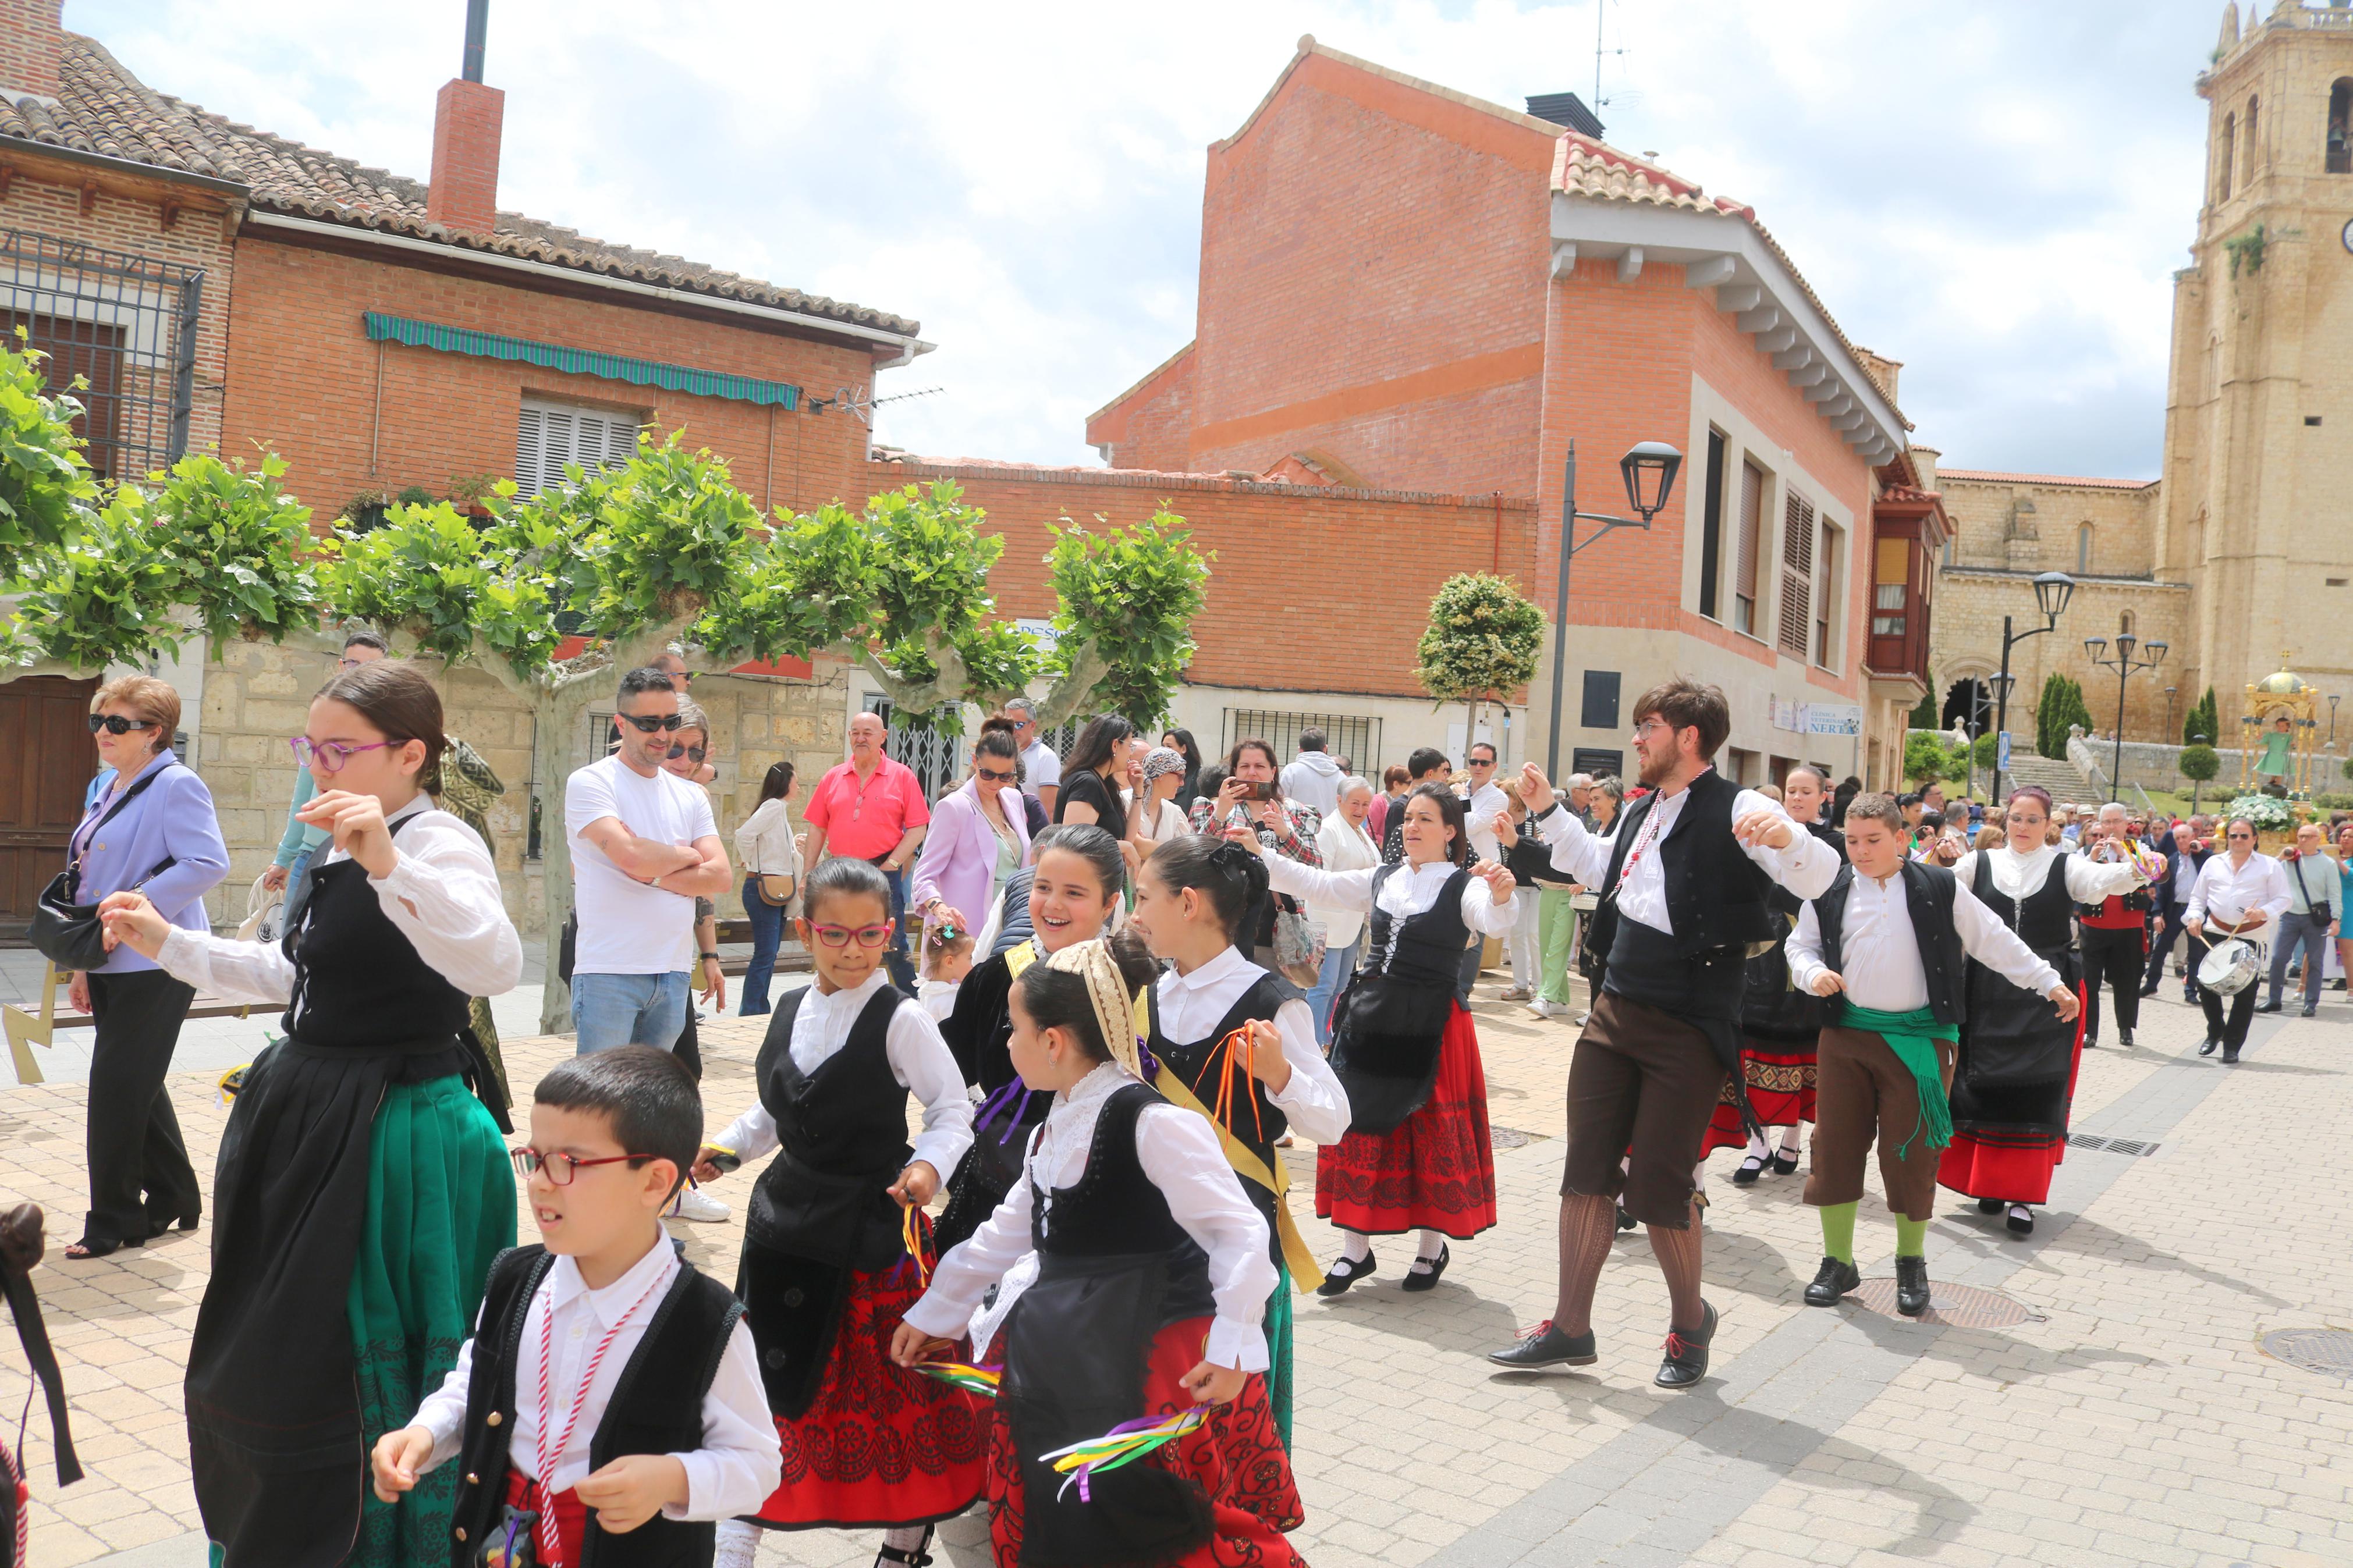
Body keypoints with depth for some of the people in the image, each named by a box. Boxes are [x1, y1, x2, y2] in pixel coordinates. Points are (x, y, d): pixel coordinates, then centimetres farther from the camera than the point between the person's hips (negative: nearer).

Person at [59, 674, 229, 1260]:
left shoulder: (176, 785, -11)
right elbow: (93, 881, 20)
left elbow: (208, 864, -22)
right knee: (136, 1087, 15)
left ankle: (113, 1221, 7)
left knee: (116, 1090, -5)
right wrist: (82, 964, 17)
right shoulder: (110, 791, 16)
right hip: (111, 964, 9)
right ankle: (173, 1199, 27)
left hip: (155, 965, -9)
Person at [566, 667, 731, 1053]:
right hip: (609, 973, -5)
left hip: (674, 970, 5)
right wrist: (685, 856, 0)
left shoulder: (690, 796, 13)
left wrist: (651, 874, -10)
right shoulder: (590, 783, -4)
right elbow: (631, 855, -19)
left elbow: (720, 876, 2)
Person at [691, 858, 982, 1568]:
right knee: (768, 1379, 10)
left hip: (874, 1227, -5)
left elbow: (953, 1108, -9)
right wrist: (727, 1146, 2)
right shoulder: (790, 1011, 4)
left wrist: (930, 1162, -26)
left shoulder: (901, 1021, -14)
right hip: (789, 1218, 5)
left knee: (896, 1388, 9)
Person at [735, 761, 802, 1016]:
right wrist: (750, 864, -11)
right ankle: (748, 1013, -8)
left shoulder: (779, 809, 18)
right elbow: (744, 834, -23)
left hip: (777, 891, 10)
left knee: (769, 955, 11)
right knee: (765, 955, -10)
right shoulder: (774, 806, -12)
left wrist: (793, 846, 19)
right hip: (764, 889, -10)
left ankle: (760, 1011, 17)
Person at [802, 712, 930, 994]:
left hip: (883, 872, -4)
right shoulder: (833, 777, 10)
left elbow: (918, 828, -4)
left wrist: (891, 865, -11)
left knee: (893, 945, -3)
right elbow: (817, 828, 11)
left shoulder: (902, 776, 0)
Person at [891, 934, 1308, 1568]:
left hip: (1155, 1369, -8)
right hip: (1061, 1364, 9)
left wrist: (1231, 1350, -25)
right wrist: (932, 1314, 28)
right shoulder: (1053, 1131, 9)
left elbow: (1241, 1234, -21)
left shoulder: (1152, 1123, -19)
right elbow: (1006, 1235, 21)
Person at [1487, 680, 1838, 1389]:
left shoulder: (1735, 809, -10)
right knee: (1587, 1170, 8)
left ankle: (1690, 1322, 25)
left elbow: (1819, 878, -22)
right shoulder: (1642, 811, 15)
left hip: (1689, 1028, -7)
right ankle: (1570, 1328, 18)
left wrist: (1786, 837, -41)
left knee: (1658, 1186, -1)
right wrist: (1548, 810, 29)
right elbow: (1599, 865, 33)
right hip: (1615, 1011, 8)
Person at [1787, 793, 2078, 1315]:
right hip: (1847, 1033, 2)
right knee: (1835, 1145, 3)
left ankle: (1912, 1263, 22)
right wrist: (1813, 973, -8)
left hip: (1920, 1038, -2)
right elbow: (1802, 944, 13)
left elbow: (1995, 942, 5)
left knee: (1910, 1153, 1)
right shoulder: (1831, 891, 2)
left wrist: (2050, 982, 5)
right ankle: (1838, 1262, 17)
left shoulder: (1940, 889, -2)